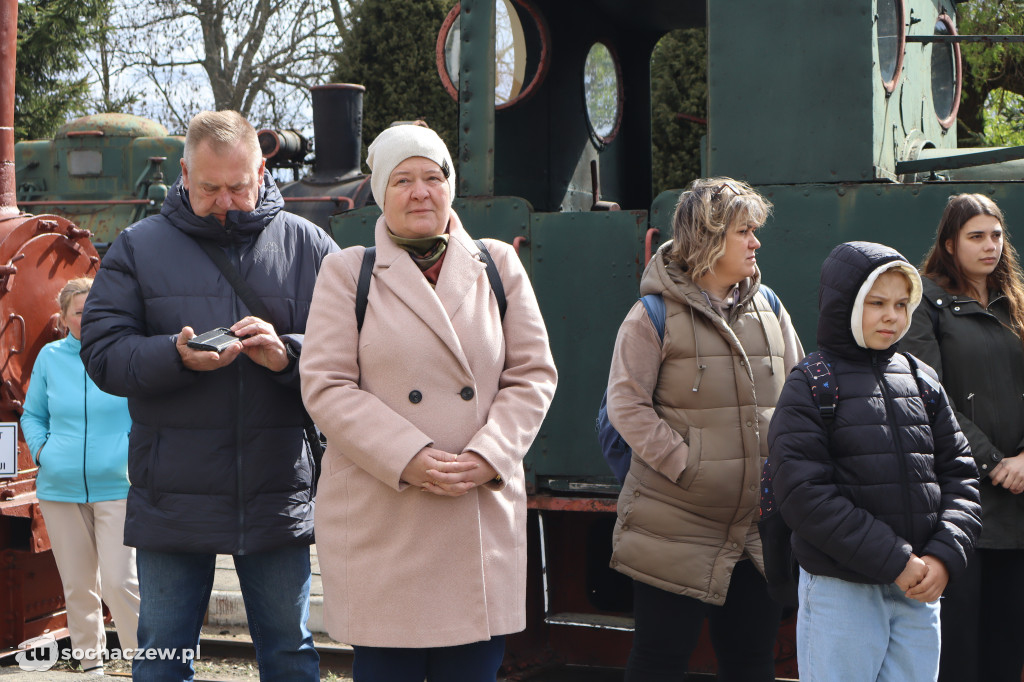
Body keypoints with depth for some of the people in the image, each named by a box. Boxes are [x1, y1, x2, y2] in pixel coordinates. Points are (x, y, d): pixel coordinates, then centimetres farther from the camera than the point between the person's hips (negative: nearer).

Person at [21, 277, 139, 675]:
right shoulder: (49, 357, 8)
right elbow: (32, 415, 20)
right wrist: (41, 451, 4)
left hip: (117, 486, -4)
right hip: (59, 489, 4)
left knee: (120, 582, -12)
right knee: (77, 586, 9)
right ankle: (91, 663, 21)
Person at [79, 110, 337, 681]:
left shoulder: (308, 247, 6)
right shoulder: (140, 247, 5)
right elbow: (102, 350, -3)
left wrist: (288, 355, -18)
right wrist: (176, 356, -20)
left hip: (277, 498, 0)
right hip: (173, 499, 0)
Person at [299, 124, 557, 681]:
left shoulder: (499, 266, 11)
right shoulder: (347, 272, 5)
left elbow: (532, 376, 7)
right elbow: (326, 386, -4)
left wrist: (487, 456, -10)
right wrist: (409, 460, -15)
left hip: (484, 512, 2)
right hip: (382, 521, -2)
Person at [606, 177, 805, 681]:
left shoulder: (769, 310, 11)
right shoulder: (655, 316, -5)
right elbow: (626, 404, -10)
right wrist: (684, 464, -16)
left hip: (759, 525, 5)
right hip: (675, 525, -5)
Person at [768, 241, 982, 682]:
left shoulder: (922, 382, 11)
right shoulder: (811, 387, -4)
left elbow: (959, 475, 11)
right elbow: (805, 495, -13)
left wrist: (944, 555, -7)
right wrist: (894, 561, -15)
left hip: (921, 593, 4)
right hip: (840, 591, -4)